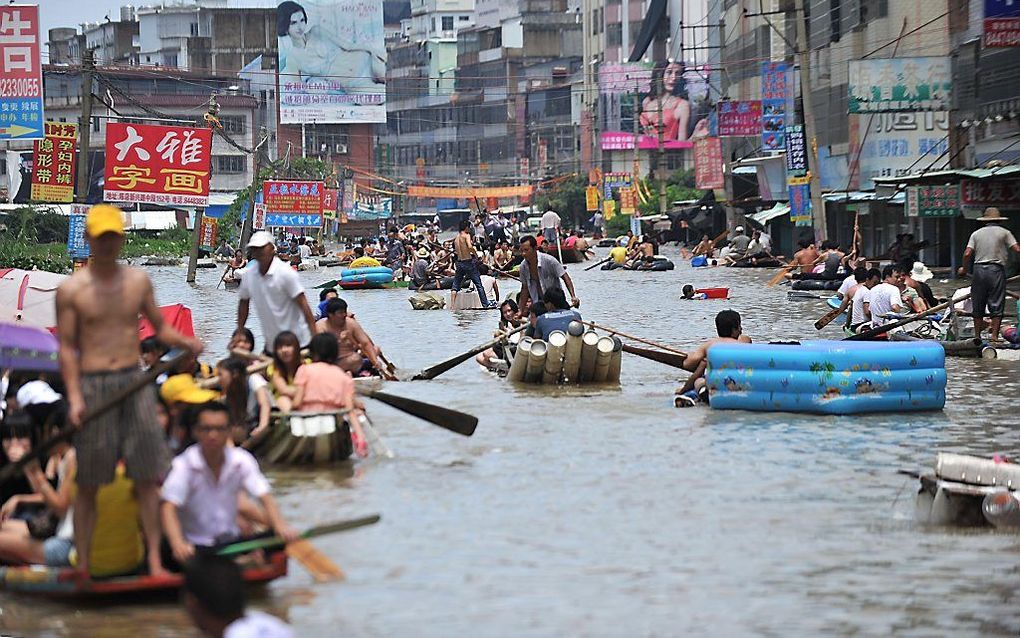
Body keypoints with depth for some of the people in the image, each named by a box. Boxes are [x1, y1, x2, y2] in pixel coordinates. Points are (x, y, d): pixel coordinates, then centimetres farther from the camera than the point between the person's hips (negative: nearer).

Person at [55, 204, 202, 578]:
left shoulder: (138, 281, 9)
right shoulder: (71, 290, -1)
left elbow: (159, 327, 16)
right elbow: (67, 347, -2)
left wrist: (184, 342, -5)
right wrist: (74, 397, -12)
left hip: (134, 380, 3)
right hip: (92, 384, -3)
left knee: (148, 475, 0)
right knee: (89, 481, 1)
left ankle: (154, 561, 3)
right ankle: (82, 565, 7)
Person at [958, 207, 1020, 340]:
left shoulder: (976, 233, 11)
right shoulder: (1004, 232, 4)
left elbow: (967, 254, 3)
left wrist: (964, 269, 17)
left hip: (979, 269, 3)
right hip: (996, 269, -3)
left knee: (978, 305, 10)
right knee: (996, 306, 0)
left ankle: (977, 335, 13)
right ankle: (994, 335, -7)